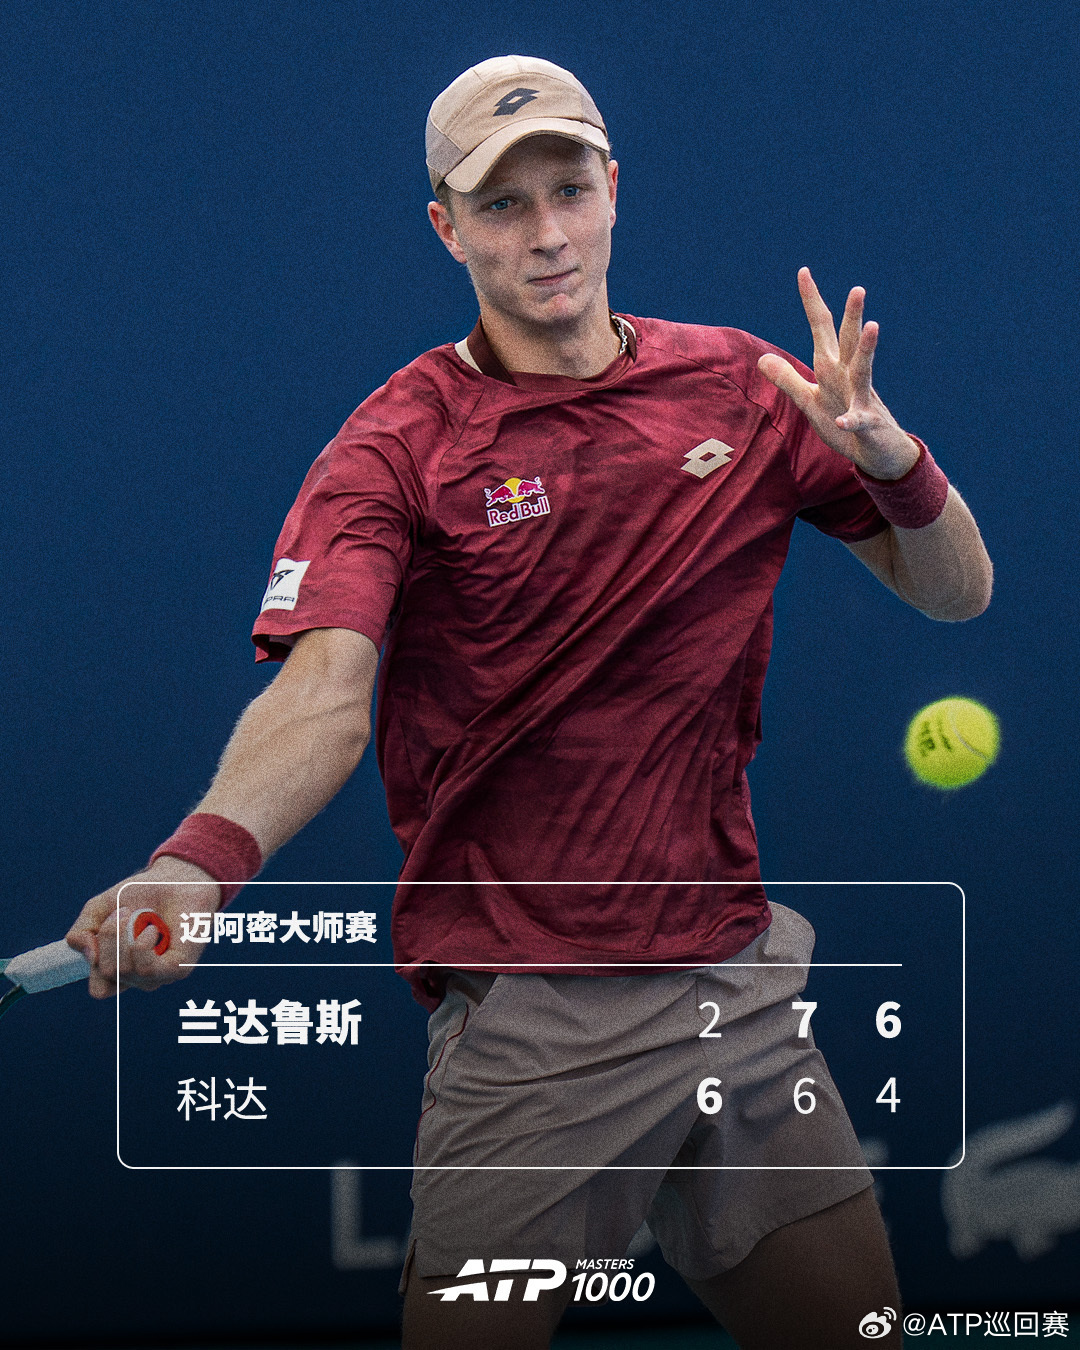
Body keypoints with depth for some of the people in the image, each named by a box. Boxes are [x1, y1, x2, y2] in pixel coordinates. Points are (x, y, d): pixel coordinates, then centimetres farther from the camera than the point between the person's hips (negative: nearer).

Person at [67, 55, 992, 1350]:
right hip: (529, 1032, -4)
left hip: (740, 988, 4)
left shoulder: (740, 388, 7)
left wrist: (886, 454, -13)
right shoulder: (393, 450, -5)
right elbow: (324, 696, -20)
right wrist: (198, 864, -40)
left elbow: (956, 592, 9)